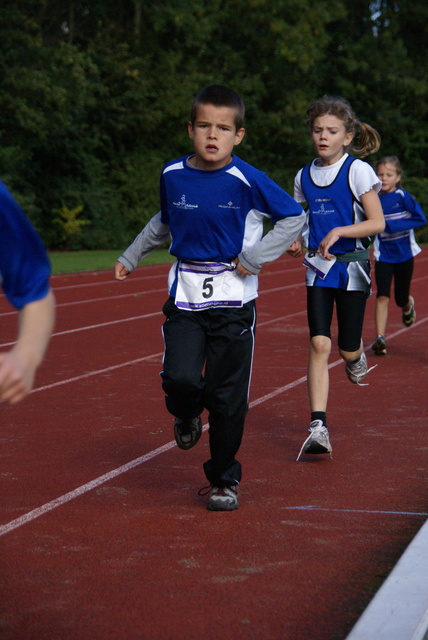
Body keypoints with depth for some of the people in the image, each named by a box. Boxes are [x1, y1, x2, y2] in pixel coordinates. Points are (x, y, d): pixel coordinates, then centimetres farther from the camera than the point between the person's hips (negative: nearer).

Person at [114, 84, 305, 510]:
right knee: (180, 378, -16)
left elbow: (295, 218, -2)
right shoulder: (173, 175, 3)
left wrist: (255, 257, -10)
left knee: (227, 396, 1)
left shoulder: (247, 180, -10)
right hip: (185, 295, 2)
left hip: (234, 299, -2)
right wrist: (131, 256, 28)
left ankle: (224, 479, 19)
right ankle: (187, 415, 21)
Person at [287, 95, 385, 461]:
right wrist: (297, 241, -1)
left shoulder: (357, 171, -7)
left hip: (352, 267, -3)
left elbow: (377, 223, -11)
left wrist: (338, 232, -22)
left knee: (348, 348, 1)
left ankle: (357, 356, 42)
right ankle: (318, 428, -13)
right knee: (319, 344, -10)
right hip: (318, 269, 3)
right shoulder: (304, 176, 7)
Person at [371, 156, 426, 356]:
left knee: (401, 299, 8)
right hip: (383, 255, 2)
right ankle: (380, 338, -15)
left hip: (404, 254, -2)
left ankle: (409, 304, 45)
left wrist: (392, 225, -21)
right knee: (382, 296, -13)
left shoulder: (403, 197, -10)